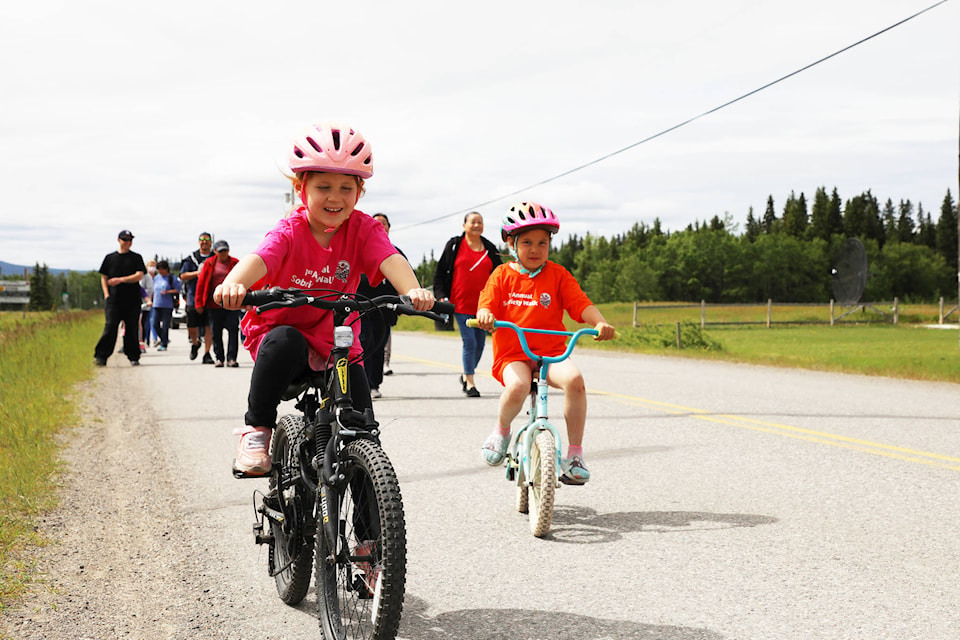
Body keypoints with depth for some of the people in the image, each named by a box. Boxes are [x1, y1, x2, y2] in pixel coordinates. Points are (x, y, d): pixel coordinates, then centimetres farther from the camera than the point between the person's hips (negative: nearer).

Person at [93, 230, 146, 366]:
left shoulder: (136, 258, 8)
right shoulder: (110, 257, 13)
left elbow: (139, 276, -5)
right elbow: (104, 277, 16)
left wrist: (121, 280, -16)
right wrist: (106, 294, 2)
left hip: (132, 300, 0)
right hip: (113, 298, 0)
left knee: (132, 329, 2)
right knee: (110, 327, -10)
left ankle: (133, 357, 12)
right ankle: (101, 356, -12)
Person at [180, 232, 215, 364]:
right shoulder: (191, 259, 9)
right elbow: (182, 276, 6)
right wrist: (196, 273, -10)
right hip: (193, 297, 1)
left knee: (209, 326, -5)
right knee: (192, 326, 1)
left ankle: (207, 353, 2)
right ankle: (195, 344, 32)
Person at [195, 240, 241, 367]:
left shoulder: (235, 263, 6)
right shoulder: (209, 263, 8)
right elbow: (201, 283, 9)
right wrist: (199, 303, 5)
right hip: (214, 305, 1)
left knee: (233, 330, -7)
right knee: (215, 333, 5)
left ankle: (231, 358, -3)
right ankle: (219, 358, 16)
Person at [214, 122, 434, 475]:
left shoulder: (363, 229, -10)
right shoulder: (290, 232, -17)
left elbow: (390, 260, -28)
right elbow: (259, 259, -37)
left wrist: (413, 290, -50)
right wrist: (234, 283, -60)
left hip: (337, 344, 2)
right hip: (282, 330, -2)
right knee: (284, 342, -38)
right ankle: (257, 427, -18)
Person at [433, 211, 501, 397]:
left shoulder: (490, 249, 10)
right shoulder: (454, 245, 3)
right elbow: (440, 272, 6)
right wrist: (441, 296, -3)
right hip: (462, 305, -4)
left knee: (480, 344, 9)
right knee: (469, 342, -10)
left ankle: (466, 375, 29)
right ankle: (470, 383, -2)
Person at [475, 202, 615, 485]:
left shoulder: (558, 275, 8)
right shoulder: (502, 275, 8)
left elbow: (581, 304, -1)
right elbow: (486, 305, -3)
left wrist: (600, 323, -20)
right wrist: (485, 315, -28)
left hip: (552, 352, 1)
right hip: (512, 354, -1)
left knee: (573, 378, -32)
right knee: (517, 386, -35)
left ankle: (575, 453, -18)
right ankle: (502, 430, 1)